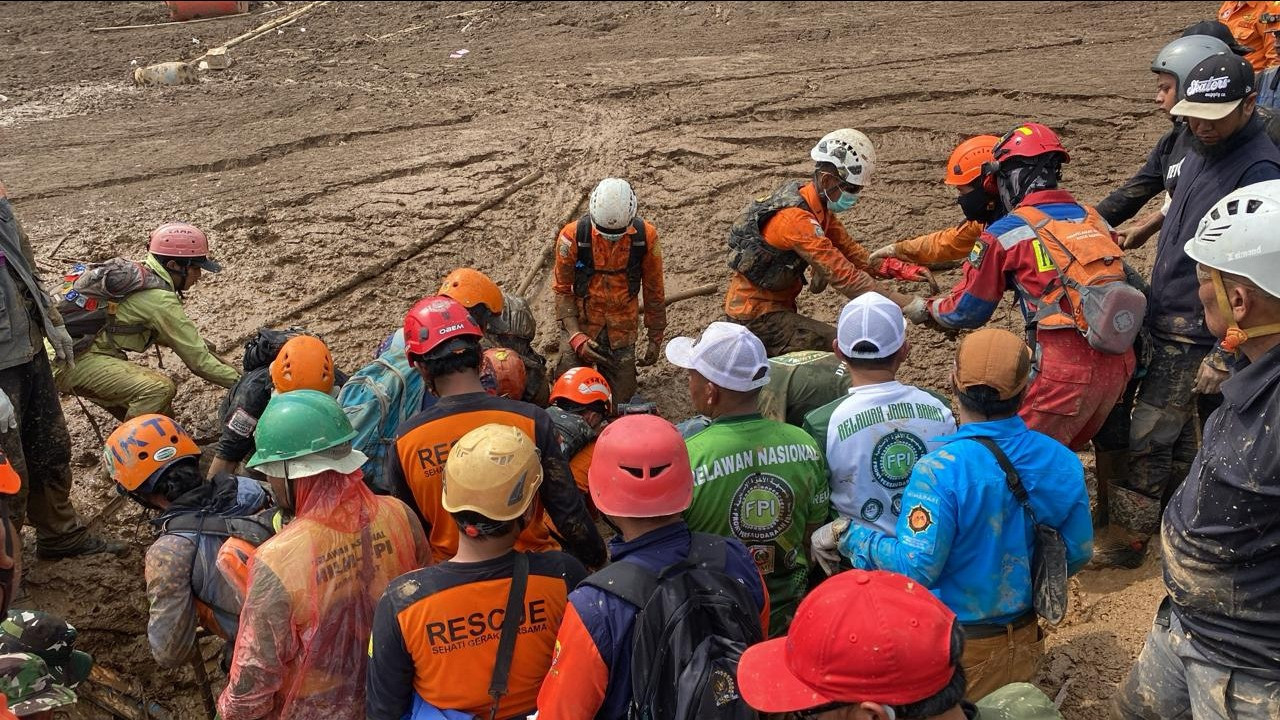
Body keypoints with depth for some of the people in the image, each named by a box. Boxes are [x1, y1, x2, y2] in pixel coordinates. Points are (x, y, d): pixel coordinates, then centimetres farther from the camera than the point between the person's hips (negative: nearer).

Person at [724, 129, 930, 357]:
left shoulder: (819, 206, 4)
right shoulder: (797, 218, -26)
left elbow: (850, 250, 7)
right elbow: (843, 275, -30)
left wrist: (903, 272, -4)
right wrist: (905, 304, -27)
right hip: (757, 315, -10)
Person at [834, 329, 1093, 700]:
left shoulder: (940, 470, -28)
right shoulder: (1063, 463, -9)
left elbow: (916, 567, -29)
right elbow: (1078, 553, 2)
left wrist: (856, 536, -12)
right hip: (1024, 642, 5)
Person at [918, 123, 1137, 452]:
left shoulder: (1006, 233, -4)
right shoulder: (1094, 218, 13)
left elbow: (967, 310, 6)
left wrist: (927, 308, 26)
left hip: (1067, 370, -7)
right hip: (1119, 363, 7)